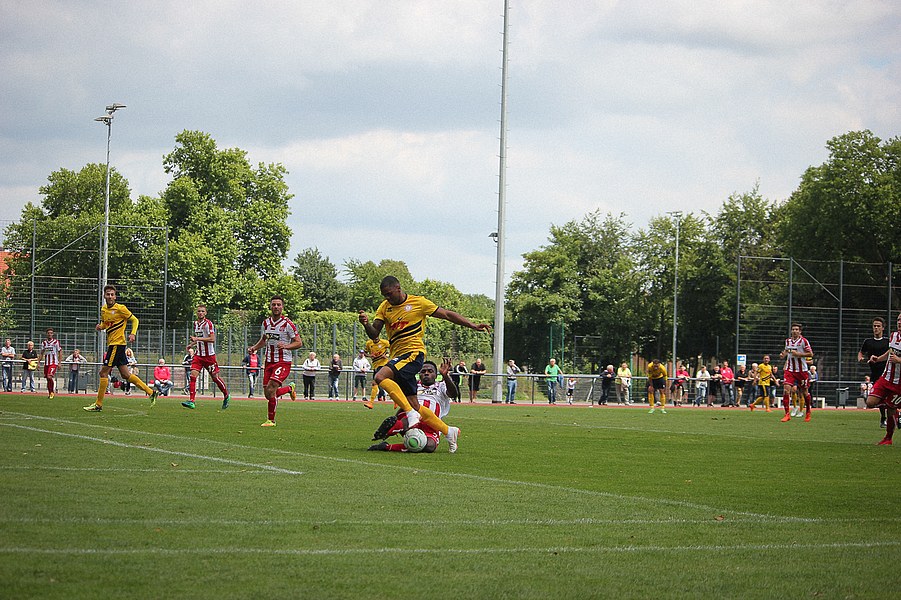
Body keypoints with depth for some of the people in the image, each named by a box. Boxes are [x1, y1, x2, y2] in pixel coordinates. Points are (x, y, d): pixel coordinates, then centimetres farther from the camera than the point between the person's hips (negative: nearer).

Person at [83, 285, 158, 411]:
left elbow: (134, 320, -4)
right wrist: (101, 326, 3)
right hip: (112, 344, 8)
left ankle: (98, 404, -2)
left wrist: (133, 334, -19)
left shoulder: (120, 308, -9)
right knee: (125, 374, 9)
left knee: (103, 373, -7)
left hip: (117, 343, -8)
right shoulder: (103, 309, 12)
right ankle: (150, 392, 15)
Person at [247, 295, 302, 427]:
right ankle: (290, 388, 32)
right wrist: (254, 348, 5)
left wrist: (286, 346, -24)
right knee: (268, 394, 5)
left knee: (270, 391, -18)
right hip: (269, 361, 6)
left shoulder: (287, 324, -9)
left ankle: (271, 420, -2)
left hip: (283, 362, -6)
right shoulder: (266, 323, 8)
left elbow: (299, 343, -7)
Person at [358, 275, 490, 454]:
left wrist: (473, 325, 0)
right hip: (397, 356, 6)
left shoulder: (418, 302, 0)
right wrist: (366, 324, -16)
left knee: (381, 376, -29)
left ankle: (410, 413, -23)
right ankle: (449, 432, 16)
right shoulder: (384, 307, 12)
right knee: (415, 405, 4)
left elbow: (447, 314, 5)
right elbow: (374, 335, 6)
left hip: (414, 353, -6)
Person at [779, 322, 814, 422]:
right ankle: (787, 414, -12)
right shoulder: (788, 340, 9)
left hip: (802, 370, -3)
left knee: (804, 392, 7)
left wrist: (798, 354, -19)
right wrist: (783, 354, 6)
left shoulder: (803, 341, -7)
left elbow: (810, 354, -8)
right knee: (786, 389, -14)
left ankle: (808, 412, 31)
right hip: (790, 369, 3)